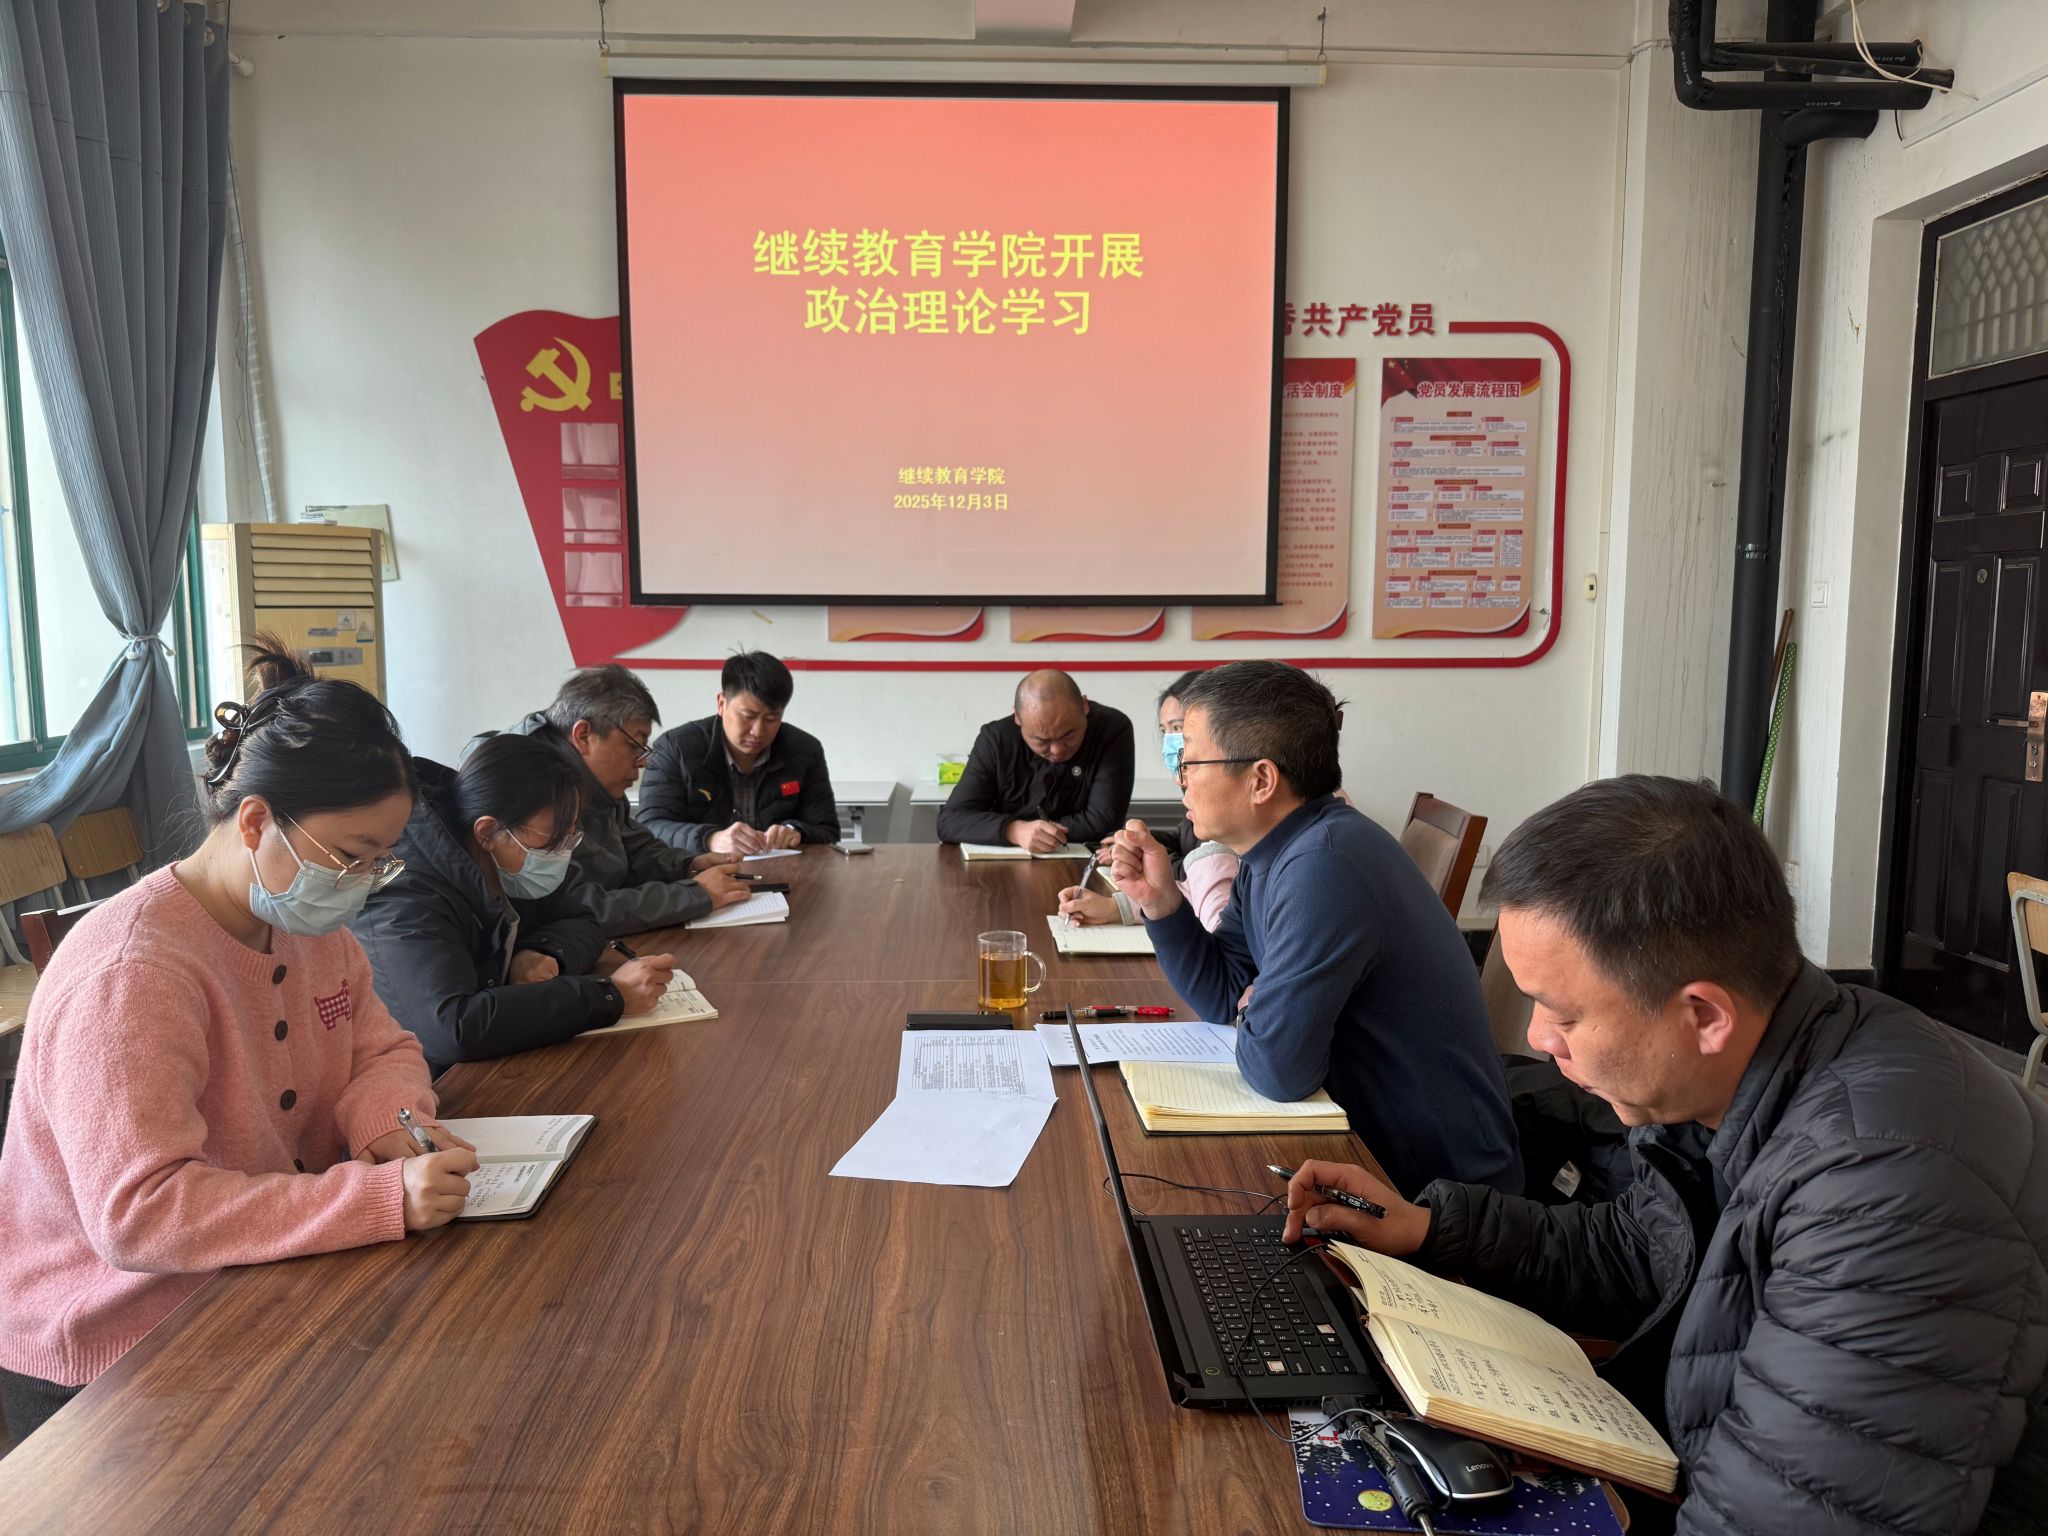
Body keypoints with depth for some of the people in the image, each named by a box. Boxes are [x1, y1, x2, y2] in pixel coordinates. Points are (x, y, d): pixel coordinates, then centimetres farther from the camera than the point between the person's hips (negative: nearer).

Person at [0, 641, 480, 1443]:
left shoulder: (310, 924, 3)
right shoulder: (131, 974, -26)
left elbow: (381, 1051, 11)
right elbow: (138, 1212, -32)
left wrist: (392, 1128, -14)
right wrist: (383, 1197, -37)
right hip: (111, 1363, -8)